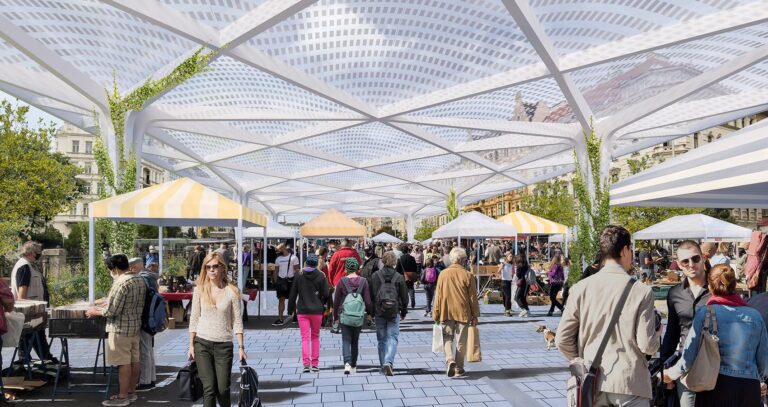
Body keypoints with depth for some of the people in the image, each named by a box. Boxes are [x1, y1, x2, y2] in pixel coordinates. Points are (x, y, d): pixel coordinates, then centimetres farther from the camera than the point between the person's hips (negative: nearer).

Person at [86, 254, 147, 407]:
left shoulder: (121, 283, -21)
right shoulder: (141, 280, 7)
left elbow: (113, 311, -21)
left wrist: (95, 312, -5)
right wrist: (107, 304, 23)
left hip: (121, 329, -9)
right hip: (135, 326, 9)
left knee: (123, 363, -2)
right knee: (135, 360, 13)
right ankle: (131, 392, 23)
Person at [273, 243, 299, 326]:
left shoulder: (293, 257, -4)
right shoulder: (278, 259, 10)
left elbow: (296, 270, -5)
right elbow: (277, 270, 13)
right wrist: (276, 282, 6)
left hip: (290, 280, -4)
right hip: (281, 280, 4)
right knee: (281, 299, 1)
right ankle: (280, 319, 0)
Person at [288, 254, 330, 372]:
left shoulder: (299, 276, -2)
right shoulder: (321, 276, -3)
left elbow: (293, 294, 0)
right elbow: (326, 294, -5)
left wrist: (290, 309, 9)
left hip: (302, 311, -1)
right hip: (317, 311, 1)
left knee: (305, 338, 0)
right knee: (315, 337, 14)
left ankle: (306, 363, -13)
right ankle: (315, 364, 15)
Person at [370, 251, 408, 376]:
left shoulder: (376, 276, -3)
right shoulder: (399, 277, -2)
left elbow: (372, 295, -3)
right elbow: (404, 297, 3)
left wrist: (371, 312, 5)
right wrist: (403, 312, 15)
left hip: (379, 311, 1)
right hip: (394, 312, -1)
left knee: (382, 339, 12)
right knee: (392, 338, 1)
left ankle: (383, 365, 17)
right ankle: (388, 362, -17)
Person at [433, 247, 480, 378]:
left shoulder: (443, 274, -3)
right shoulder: (468, 275, -7)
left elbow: (438, 296, 0)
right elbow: (473, 298, -2)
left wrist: (436, 314, 8)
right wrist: (475, 315, 8)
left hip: (446, 312, 1)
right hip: (463, 313, -1)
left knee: (447, 338, 13)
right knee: (461, 341, 10)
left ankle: (450, 360, -11)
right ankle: (459, 369, 16)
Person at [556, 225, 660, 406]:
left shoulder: (581, 288, -4)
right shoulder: (641, 291, -10)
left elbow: (562, 339, -3)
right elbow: (647, 346, -10)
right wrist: (657, 334, 12)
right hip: (630, 383, -2)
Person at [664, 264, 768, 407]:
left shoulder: (705, 313, -6)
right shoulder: (755, 315, 1)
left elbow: (689, 356, -7)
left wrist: (671, 374, 12)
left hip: (715, 389, -2)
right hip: (749, 390, 3)